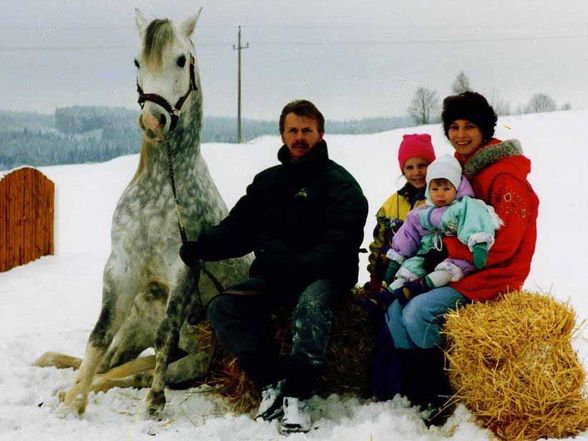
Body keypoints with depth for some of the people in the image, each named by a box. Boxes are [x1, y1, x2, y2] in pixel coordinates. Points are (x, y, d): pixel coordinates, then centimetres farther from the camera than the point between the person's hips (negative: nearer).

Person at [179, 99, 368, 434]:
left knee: (311, 305, -39)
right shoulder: (267, 181, 19)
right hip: (272, 276, 6)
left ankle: (297, 395, -32)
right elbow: (237, 229, 16)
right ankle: (272, 381, -18)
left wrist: (297, 267, -25)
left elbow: (341, 244, -11)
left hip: (322, 275, -5)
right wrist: (201, 247, -4)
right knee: (222, 309, -18)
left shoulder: (339, 182, 1)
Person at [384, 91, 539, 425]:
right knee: (395, 308, -7)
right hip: (459, 272, 9)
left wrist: (449, 241, -15)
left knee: (419, 312, -24)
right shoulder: (461, 169, 11)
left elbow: (501, 245, -22)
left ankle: (440, 401, -7)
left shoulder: (506, 177, -15)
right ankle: (417, 396, -2)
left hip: (494, 277, -8)